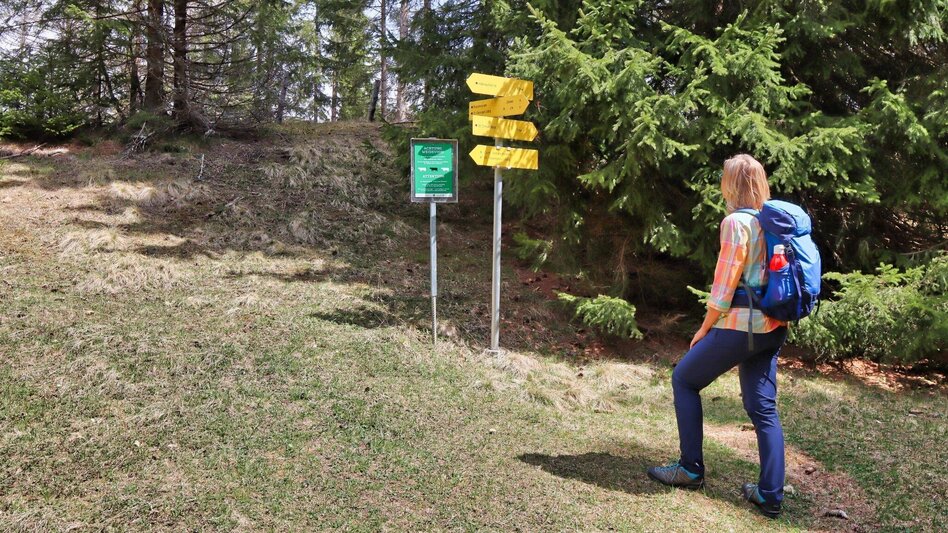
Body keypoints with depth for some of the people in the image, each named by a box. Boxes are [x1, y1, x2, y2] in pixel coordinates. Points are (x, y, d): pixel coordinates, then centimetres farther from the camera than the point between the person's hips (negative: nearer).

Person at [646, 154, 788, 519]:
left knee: (684, 380, 10)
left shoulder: (736, 222, -13)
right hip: (772, 327, 8)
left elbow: (724, 286, -14)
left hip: (740, 325, -8)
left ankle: (691, 469, 16)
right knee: (763, 408, 12)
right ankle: (770, 495, 14)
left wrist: (703, 330, -3)